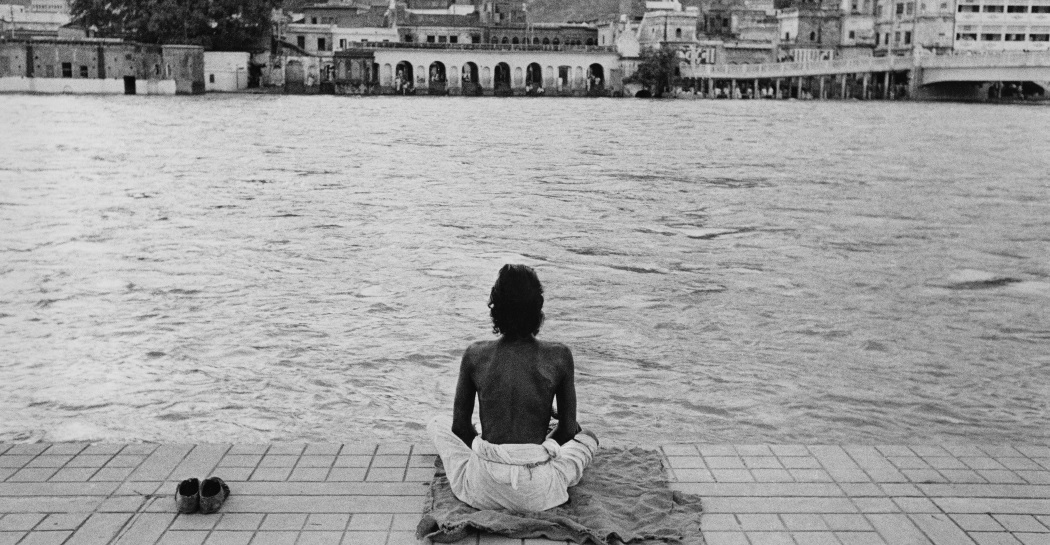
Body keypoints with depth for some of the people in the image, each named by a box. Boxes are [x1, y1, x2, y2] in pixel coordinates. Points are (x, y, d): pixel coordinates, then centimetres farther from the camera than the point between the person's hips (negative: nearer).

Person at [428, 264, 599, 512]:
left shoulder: (475, 355, -3)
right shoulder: (559, 356, -6)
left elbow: (459, 427, 5)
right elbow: (568, 430, 2)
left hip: (482, 491, 0)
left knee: (438, 424, 28)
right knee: (588, 438, 30)